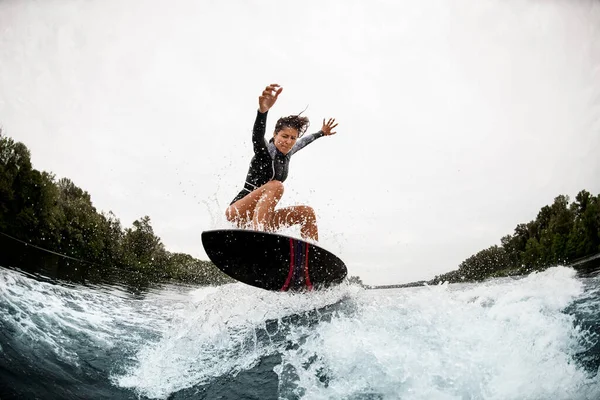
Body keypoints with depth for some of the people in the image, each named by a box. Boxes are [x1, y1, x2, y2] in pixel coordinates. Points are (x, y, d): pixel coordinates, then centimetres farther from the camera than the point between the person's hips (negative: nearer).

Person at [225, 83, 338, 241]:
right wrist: (262, 110, -58)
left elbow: (303, 141, 32)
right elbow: (257, 135, -38)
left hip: (261, 216, 8)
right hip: (237, 212, -8)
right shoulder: (265, 151, -14)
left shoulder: (286, 153, 9)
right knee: (275, 186, -31)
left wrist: (322, 133, 46)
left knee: (307, 212, 1)